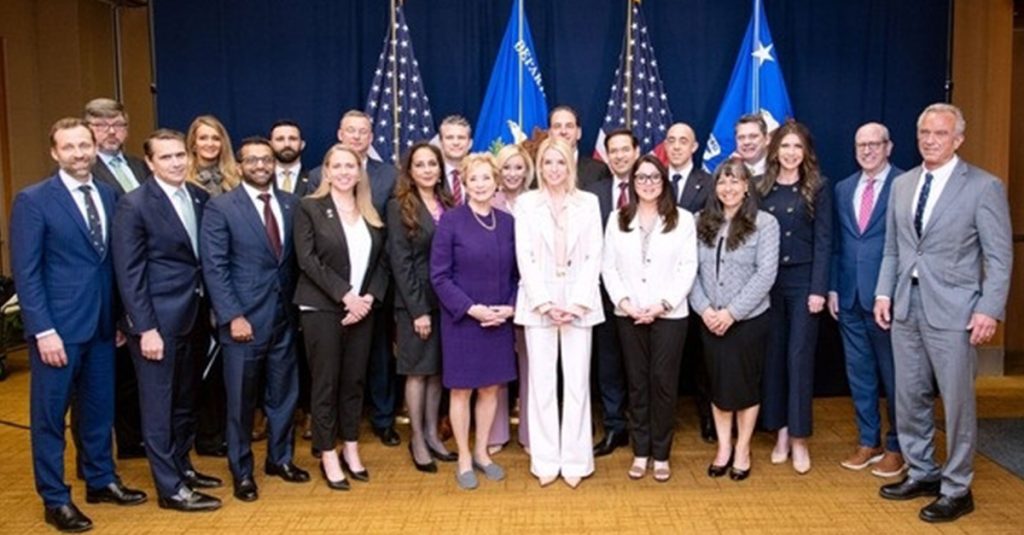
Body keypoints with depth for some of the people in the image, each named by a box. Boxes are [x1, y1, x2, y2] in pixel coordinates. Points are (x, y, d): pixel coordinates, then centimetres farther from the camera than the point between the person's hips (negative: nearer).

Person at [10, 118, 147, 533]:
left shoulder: (109, 195, 8)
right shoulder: (33, 200, -8)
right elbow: (25, 272, -11)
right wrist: (44, 330, -16)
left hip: (102, 323, 5)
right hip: (57, 326, -5)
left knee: (100, 408, 16)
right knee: (50, 415, 7)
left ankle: (101, 481, 32)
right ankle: (55, 500, 19)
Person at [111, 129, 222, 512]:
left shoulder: (200, 197, 6)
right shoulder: (134, 205, -10)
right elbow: (129, 273, -13)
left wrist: (212, 308, 5)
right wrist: (145, 328, -17)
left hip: (196, 315, 6)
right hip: (159, 319, -6)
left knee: (186, 401, 18)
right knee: (160, 405, 4)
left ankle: (182, 466, 34)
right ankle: (170, 487, 13)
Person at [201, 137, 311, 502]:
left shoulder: (291, 204, 7)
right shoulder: (221, 207, -5)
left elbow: (296, 258, 9)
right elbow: (214, 268, -10)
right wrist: (233, 316, -15)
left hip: (284, 316, 4)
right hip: (244, 318, -4)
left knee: (283, 393, 14)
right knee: (241, 399, 7)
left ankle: (280, 458, 32)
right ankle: (242, 471, 23)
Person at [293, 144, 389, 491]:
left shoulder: (371, 214, 10)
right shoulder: (310, 207, -2)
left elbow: (382, 261, 7)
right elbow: (308, 260, -10)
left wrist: (369, 298, -9)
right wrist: (345, 295, -16)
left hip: (362, 308, 4)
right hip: (322, 308, -4)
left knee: (354, 380, 10)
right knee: (326, 382, 2)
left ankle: (351, 449, 24)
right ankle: (328, 457, 13)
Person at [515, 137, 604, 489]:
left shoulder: (589, 202, 7)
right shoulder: (526, 203, 5)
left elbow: (594, 256, 2)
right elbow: (525, 257, -1)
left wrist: (577, 303, -9)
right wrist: (545, 303, -10)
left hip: (579, 304, 0)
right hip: (539, 303, 0)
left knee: (577, 382, 1)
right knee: (542, 382, 2)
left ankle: (575, 460, 11)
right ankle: (545, 460, 12)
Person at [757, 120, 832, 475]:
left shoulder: (819, 187, 1)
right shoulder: (761, 187, 7)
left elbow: (823, 240, -3)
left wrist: (818, 289, -10)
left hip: (803, 281, -2)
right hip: (767, 282, 3)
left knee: (799, 358, -1)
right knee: (772, 357, 7)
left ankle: (799, 439, 8)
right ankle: (780, 432, 19)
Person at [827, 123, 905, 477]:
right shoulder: (843, 188, 11)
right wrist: (832, 287, 7)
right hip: (850, 297, 5)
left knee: (893, 374, 6)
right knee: (859, 372, 12)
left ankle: (896, 446, 21)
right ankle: (868, 441, 26)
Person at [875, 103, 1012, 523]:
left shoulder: (984, 187, -5)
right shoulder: (902, 184, 11)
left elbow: (1000, 256, -6)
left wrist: (989, 309, -13)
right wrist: (884, 292, 5)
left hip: (953, 310, -5)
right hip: (905, 305, 5)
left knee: (957, 401, 3)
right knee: (910, 397, 12)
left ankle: (956, 489, 17)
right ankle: (921, 473, 28)